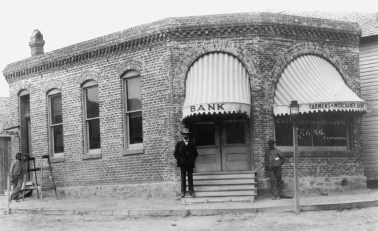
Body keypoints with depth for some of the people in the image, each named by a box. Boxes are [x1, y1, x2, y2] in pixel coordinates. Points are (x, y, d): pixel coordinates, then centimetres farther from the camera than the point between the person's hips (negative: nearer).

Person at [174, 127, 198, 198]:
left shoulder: (192, 143, 8)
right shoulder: (179, 143, 6)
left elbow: (195, 154, 10)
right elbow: (175, 154, 7)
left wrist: (192, 160, -2)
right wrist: (179, 160, -3)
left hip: (190, 163, 0)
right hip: (182, 163, 0)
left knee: (190, 177, 1)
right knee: (183, 177, 2)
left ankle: (191, 192, 5)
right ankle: (183, 192, 6)